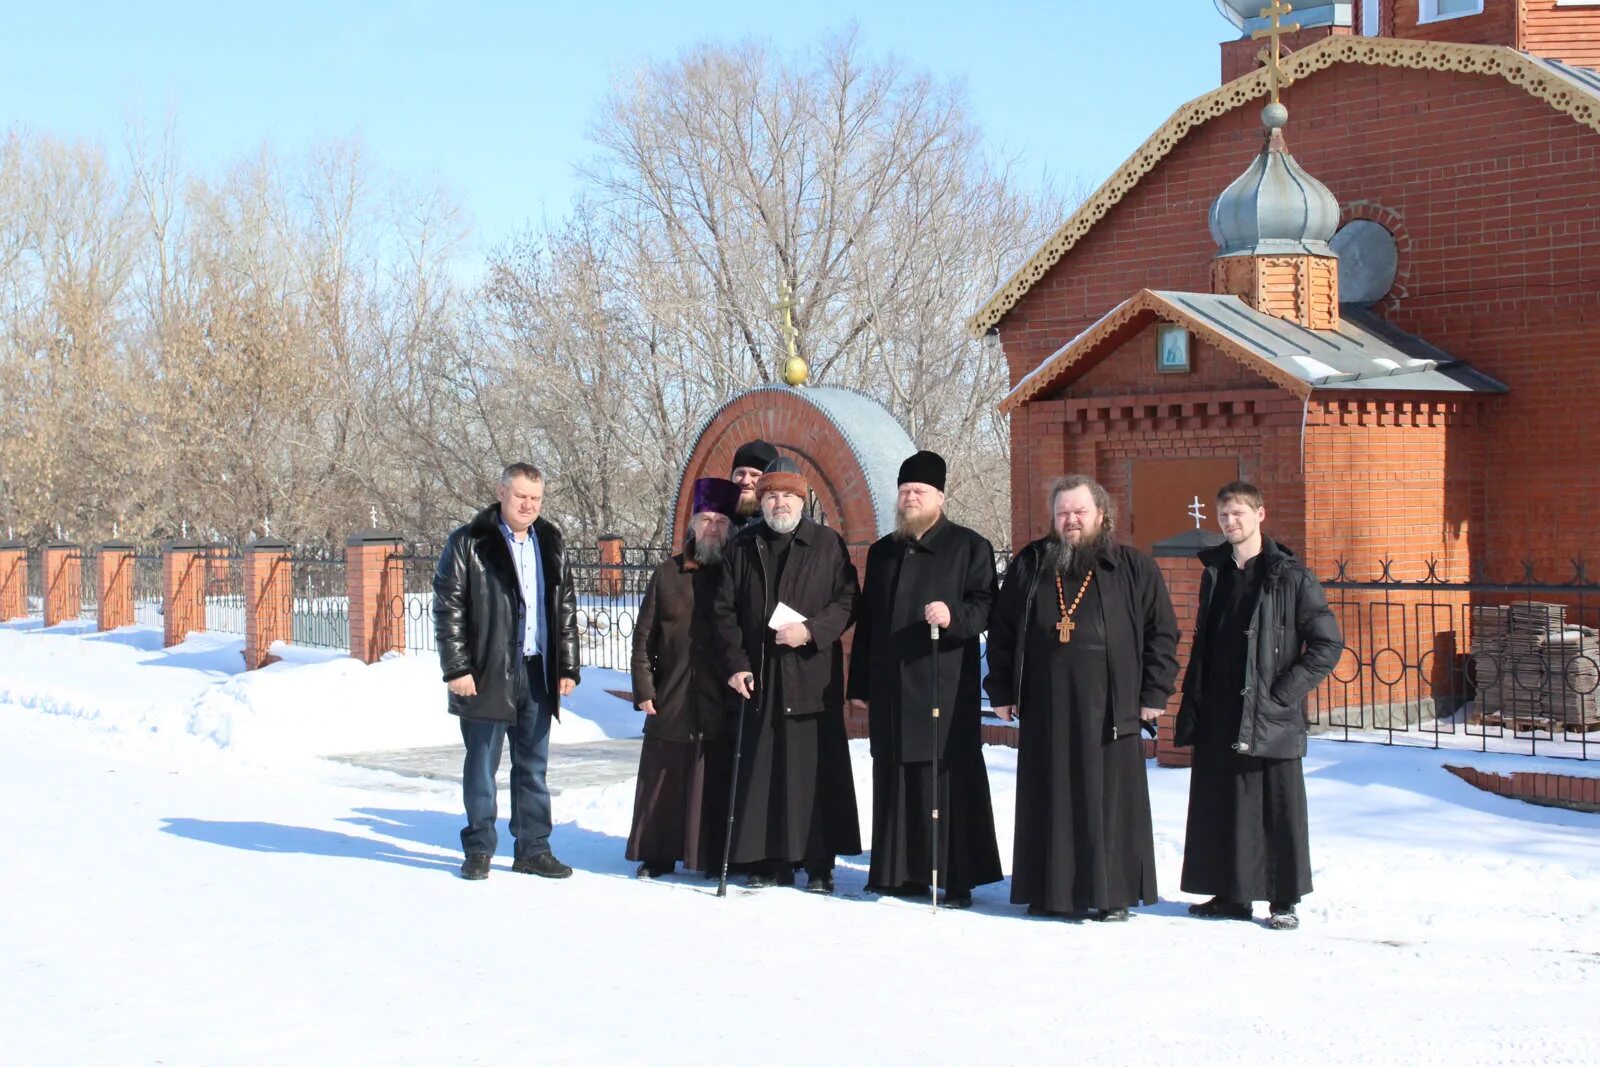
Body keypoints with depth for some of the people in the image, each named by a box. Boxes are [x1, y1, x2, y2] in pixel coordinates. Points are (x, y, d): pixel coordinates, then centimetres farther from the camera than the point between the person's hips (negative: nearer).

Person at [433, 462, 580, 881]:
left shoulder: (551, 544, 12)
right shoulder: (469, 543, -3)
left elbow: (565, 608, 16)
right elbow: (448, 607, -6)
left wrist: (567, 666, 9)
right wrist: (457, 668, -11)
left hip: (536, 673, 4)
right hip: (487, 674, -4)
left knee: (533, 765, 10)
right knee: (482, 764, 3)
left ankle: (533, 848, 17)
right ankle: (478, 850, 13)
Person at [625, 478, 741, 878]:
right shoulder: (667, 574, 8)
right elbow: (644, 635, 7)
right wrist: (643, 689, 0)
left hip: (722, 704, -1)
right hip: (671, 701, 1)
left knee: (714, 783, 0)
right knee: (665, 779, 5)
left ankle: (713, 856, 10)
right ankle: (659, 854, 16)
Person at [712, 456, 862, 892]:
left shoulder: (829, 544, 5)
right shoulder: (742, 547, 12)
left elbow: (847, 601, 3)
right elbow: (725, 610, 9)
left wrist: (812, 631, -12)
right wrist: (735, 663, 0)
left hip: (813, 675, -2)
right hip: (758, 677, 2)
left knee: (817, 768, -3)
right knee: (761, 769, 2)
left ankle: (819, 863, 3)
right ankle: (769, 860, 10)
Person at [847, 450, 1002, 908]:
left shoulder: (969, 546, 3)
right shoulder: (882, 552, 18)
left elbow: (984, 606, -5)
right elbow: (866, 622, 19)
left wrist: (953, 615, -26)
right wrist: (859, 685, 15)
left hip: (946, 687, -5)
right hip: (890, 689, 5)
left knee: (947, 780, -6)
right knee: (893, 779, 6)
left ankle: (956, 877, -1)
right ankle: (897, 873, 13)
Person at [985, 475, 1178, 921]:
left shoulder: (1134, 568, 4)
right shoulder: (1029, 565, 11)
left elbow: (1162, 633, 5)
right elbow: (1001, 630, 14)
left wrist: (1154, 693, -1)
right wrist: (1001, 690, 9)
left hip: (1108, 708, -2)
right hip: (1045, 706, 2)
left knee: (1110, 800, 0)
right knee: (1048, 801, 5)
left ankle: (1113, 894, 8)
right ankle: (1050, 890, 13)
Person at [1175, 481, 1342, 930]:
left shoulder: (1290, 576, -6)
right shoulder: (1215, 573, 12)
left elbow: (1328, 643, -6)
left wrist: (1284, 693, -12)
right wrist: (1192, 706, 11)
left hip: (1272, 719, -5)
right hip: (1219, 719, 5)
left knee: (1280, 809, 1)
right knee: (1219, 808, 9)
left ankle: (1284, 900, 11)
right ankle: (1230, 893, 20)